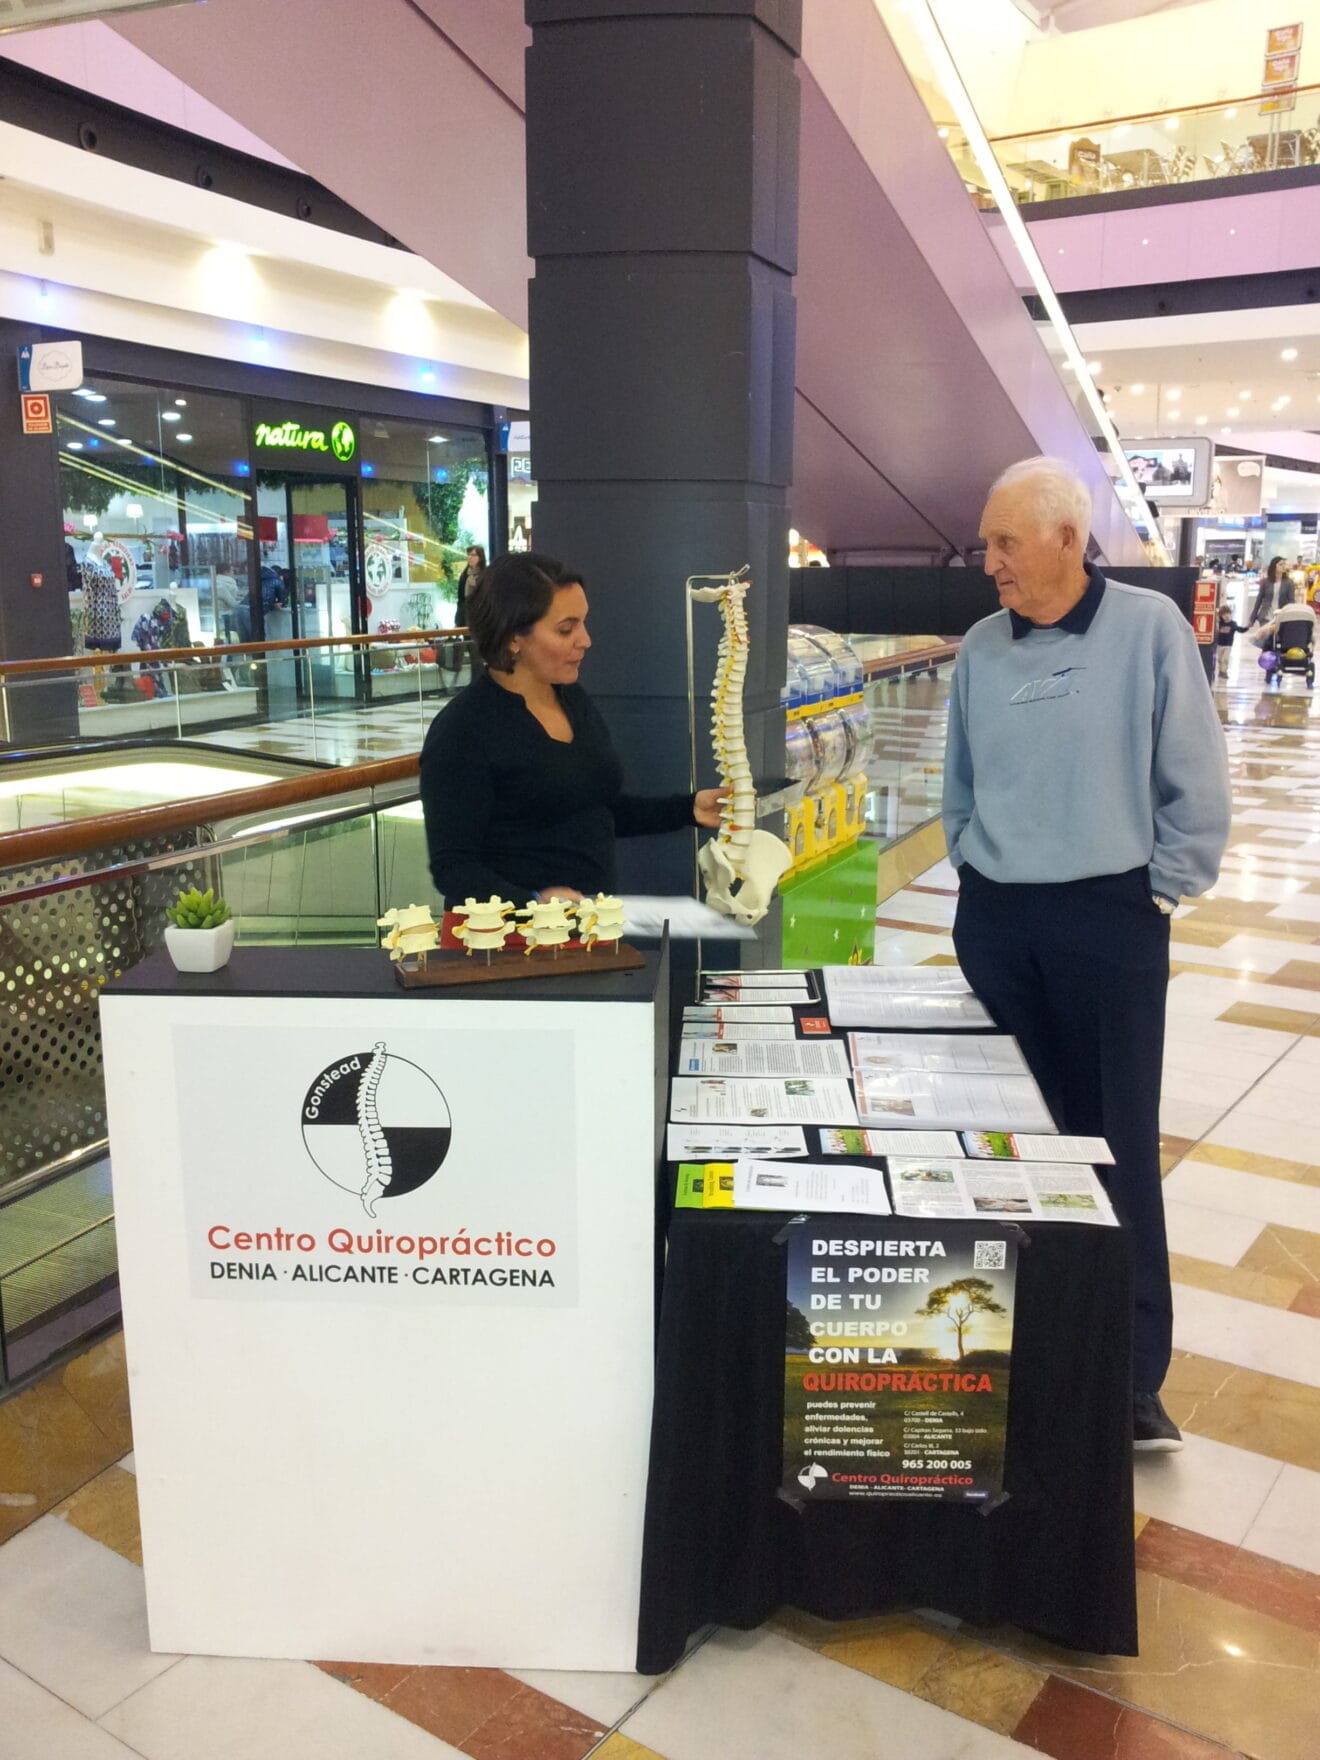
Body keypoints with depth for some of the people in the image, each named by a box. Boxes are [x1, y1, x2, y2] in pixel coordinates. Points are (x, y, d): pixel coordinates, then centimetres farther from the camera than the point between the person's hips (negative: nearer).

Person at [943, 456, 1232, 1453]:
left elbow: (1195, 781, -5)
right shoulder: (982, 648, 5)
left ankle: (1134, 1377, 12)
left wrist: (1161, 892, -4)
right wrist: (976, 866, 11)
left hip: (1109, 920, -4)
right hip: (994, 919, 4)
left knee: (1119, 1143, 1)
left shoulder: (1149, 628, -8)